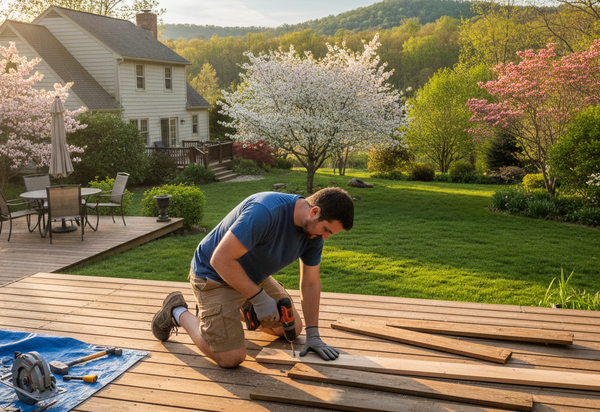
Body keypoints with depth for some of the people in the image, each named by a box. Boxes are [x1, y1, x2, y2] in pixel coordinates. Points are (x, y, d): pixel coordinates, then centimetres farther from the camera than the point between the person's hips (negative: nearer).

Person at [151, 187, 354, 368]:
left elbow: (310, 284, -1)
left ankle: (235, 308, 26)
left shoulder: (315, 229, -10)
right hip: (214, 276, -8)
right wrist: (259, 297, -29)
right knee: (231, 358, -13)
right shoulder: (266, 211, -36)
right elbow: (221, 259, -34)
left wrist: (313, 335, -5)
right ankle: (178, 312, 9)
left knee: (292, 329, 10)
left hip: (253, 276, 8)